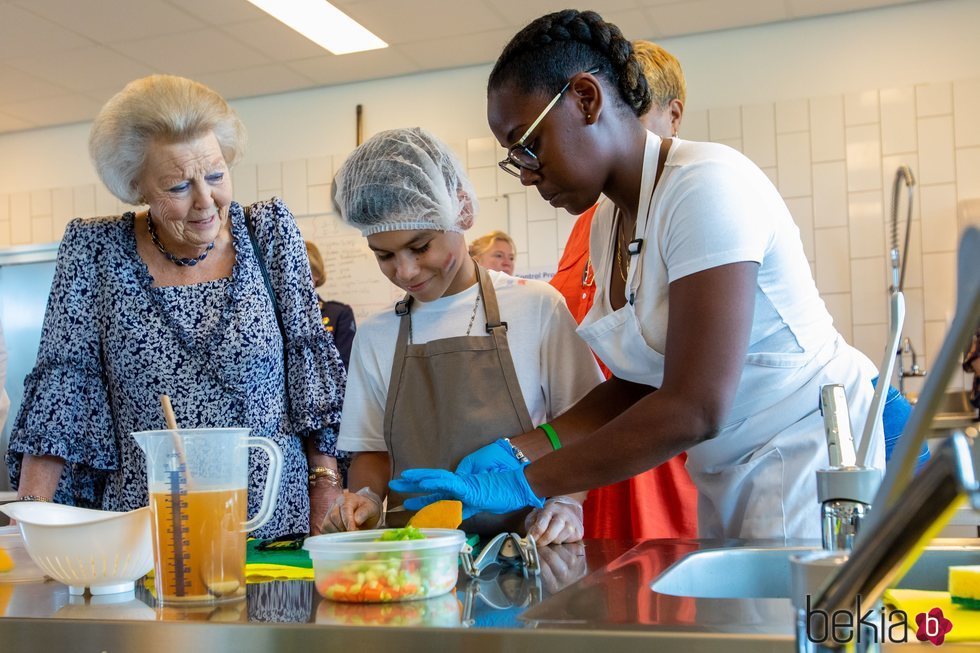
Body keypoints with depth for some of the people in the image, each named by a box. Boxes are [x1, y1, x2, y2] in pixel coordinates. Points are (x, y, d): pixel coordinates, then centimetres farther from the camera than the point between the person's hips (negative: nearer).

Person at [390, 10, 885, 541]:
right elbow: (639, 386, 8)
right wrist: (517, 451, -6)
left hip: (807, 452, -7)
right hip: (726, 473, 7)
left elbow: (695, 409, -26)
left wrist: (527, 483, -23)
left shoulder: (706, 185, -20)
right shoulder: (607, 223, 6)